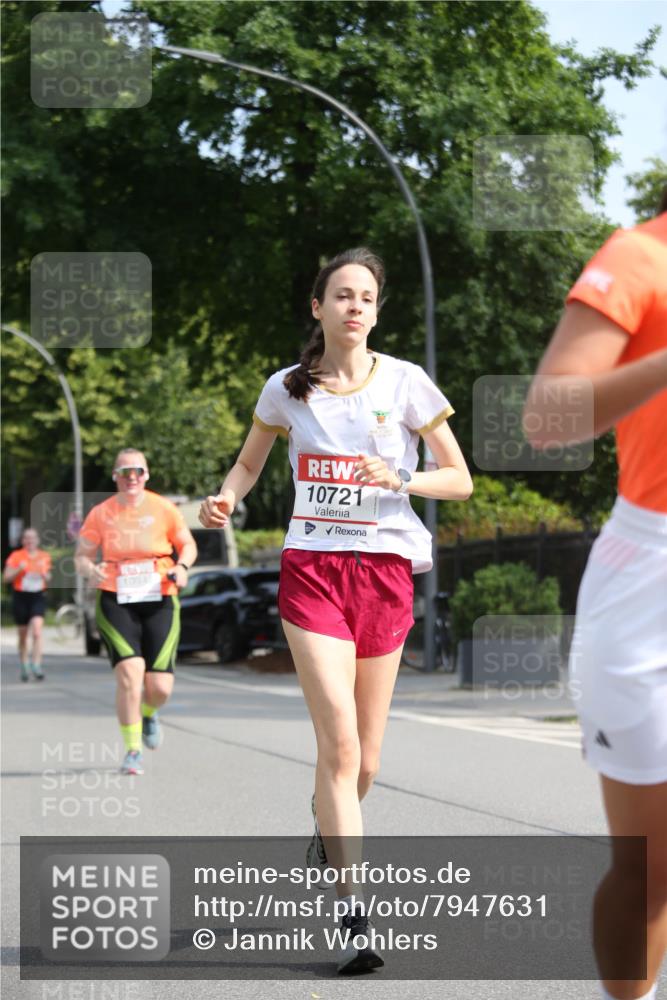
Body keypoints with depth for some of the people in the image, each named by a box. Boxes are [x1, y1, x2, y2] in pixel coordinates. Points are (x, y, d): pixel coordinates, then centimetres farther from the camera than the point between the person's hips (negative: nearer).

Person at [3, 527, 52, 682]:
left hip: (38, 597, 0)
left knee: (37, 631, -17)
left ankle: (36, 665, -19)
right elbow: (6, 578, -2)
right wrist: (19, 569, -17)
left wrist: (43, 573, -6)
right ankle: (24, 667, 25)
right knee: (23, 635, 9)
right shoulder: (16, 556, -1)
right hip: (21, 597, 0)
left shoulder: (44, 557, 6)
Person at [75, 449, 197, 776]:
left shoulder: (163, 509, 1)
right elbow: (82, 555, 8)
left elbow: (188, 545, 12)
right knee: (130, 671, -20)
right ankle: (132, 751, -5)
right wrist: (90, 570, -15)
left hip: (159, 602, 1)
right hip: (115, 601, -1)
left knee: (160, 687, -4)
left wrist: (182, 566, -9)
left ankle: (148, 713, 36)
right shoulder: (101, 514, 2)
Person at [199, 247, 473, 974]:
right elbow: (250, 461, 20)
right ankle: (353, 920, -15)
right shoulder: (286, 389, 4)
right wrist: (226, 498, -2)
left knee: (363, 761, 6)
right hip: (311, 567, -1)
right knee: (339, 742, -16)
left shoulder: (405, 383, 1)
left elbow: (461, 481, 3)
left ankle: (326, 827, 42)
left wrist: (400, 479, -16)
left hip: (385, 568, 1)